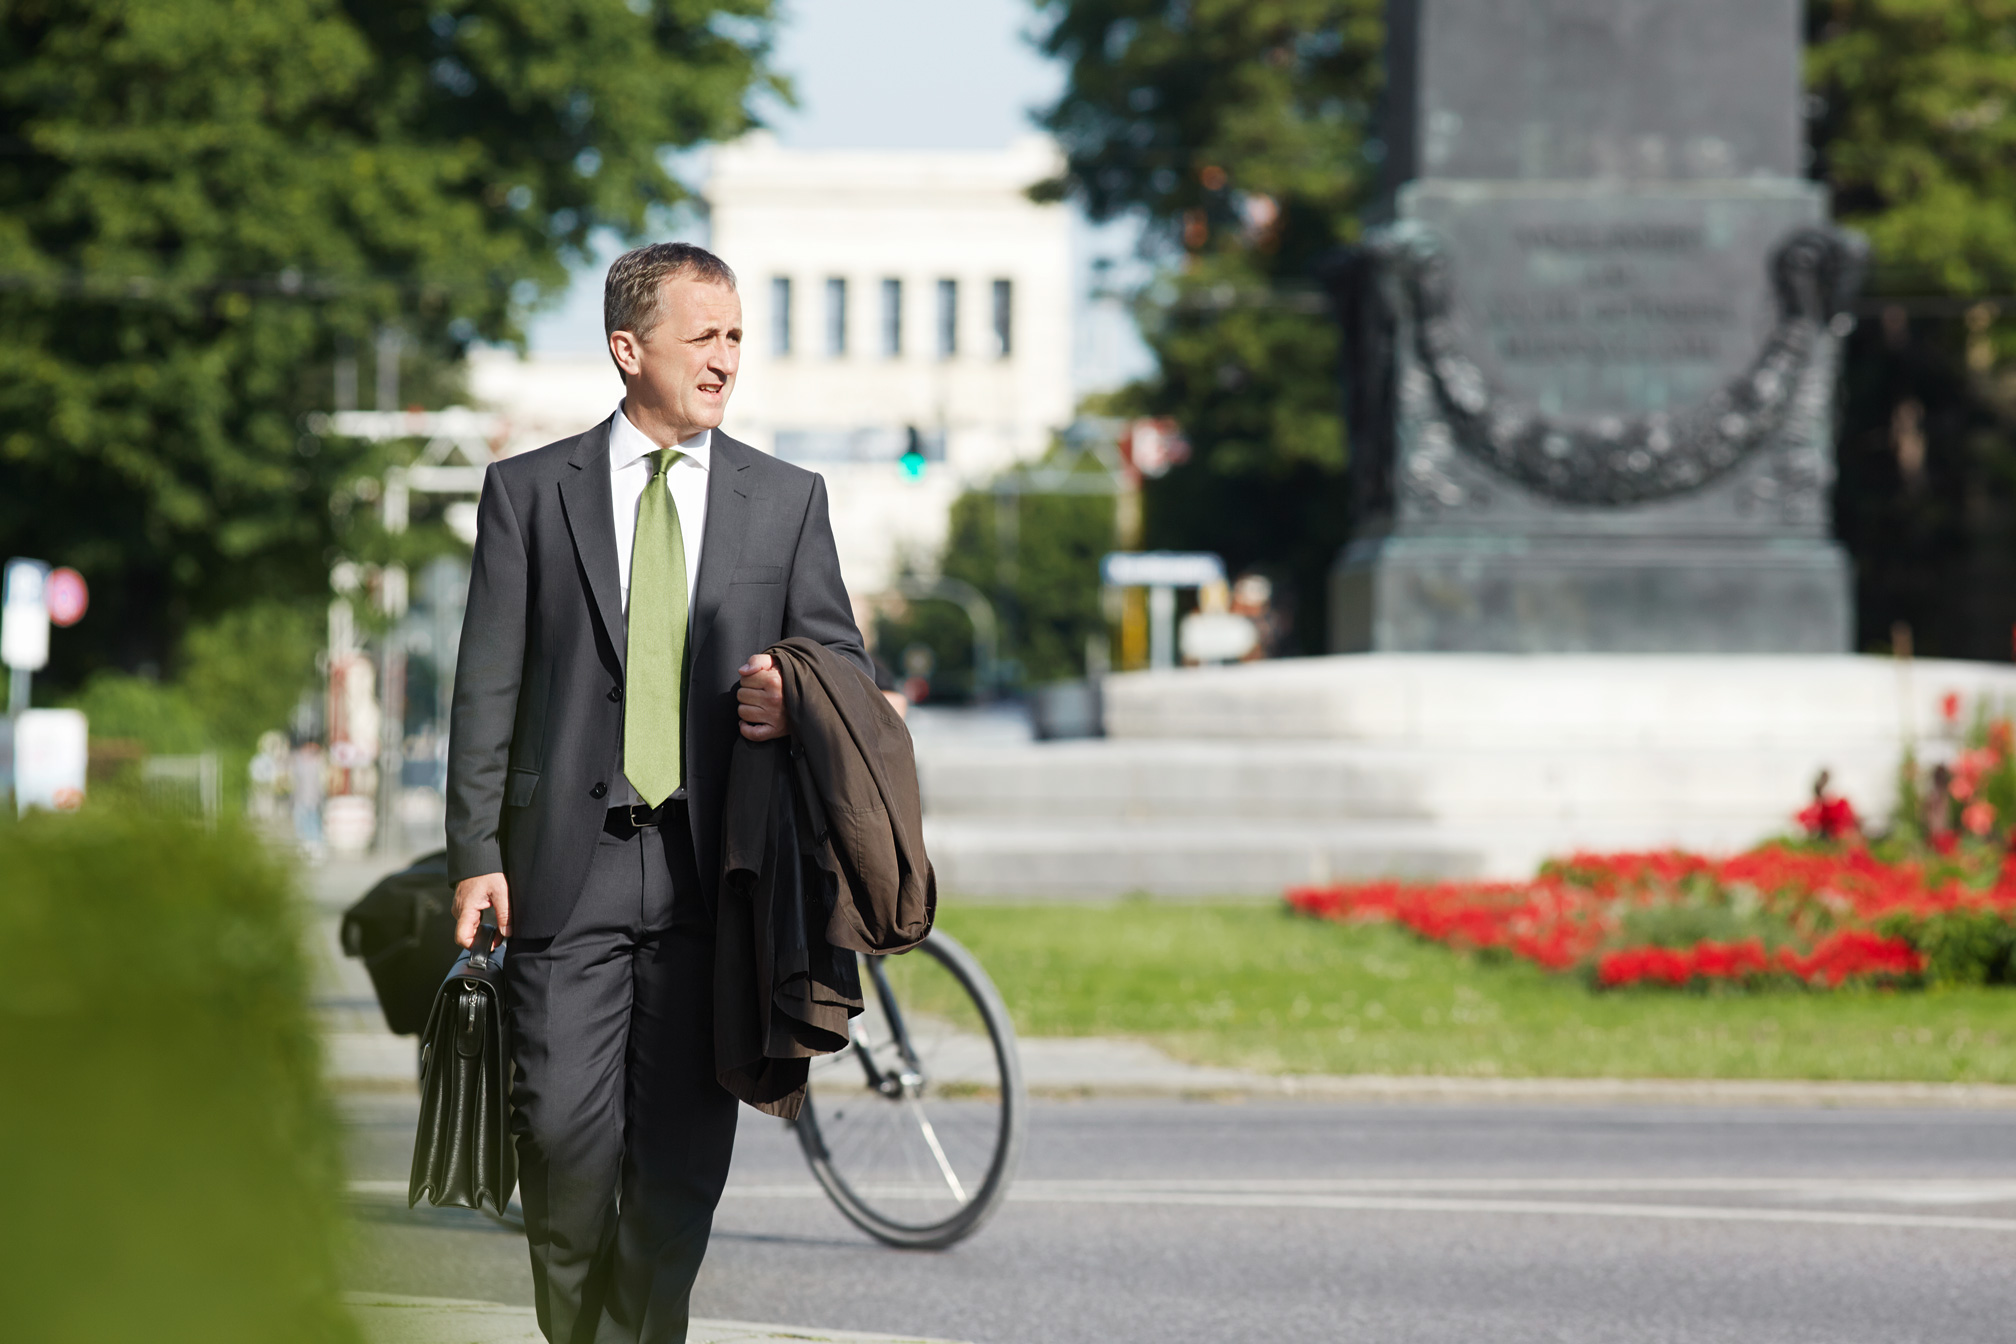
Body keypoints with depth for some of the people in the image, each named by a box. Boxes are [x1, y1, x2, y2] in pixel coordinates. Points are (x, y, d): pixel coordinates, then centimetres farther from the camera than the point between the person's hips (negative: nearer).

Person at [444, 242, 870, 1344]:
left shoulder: (786, 500, 11)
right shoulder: (530, 490, 7)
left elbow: (843, 659, 15)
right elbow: (487, 687, 5)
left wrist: (794, 700, -10)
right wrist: (476, 855, -3)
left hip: (711, 869, 1)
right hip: (568, 867, -1)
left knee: (684, 1141, 0)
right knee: (563, 1128, -6)